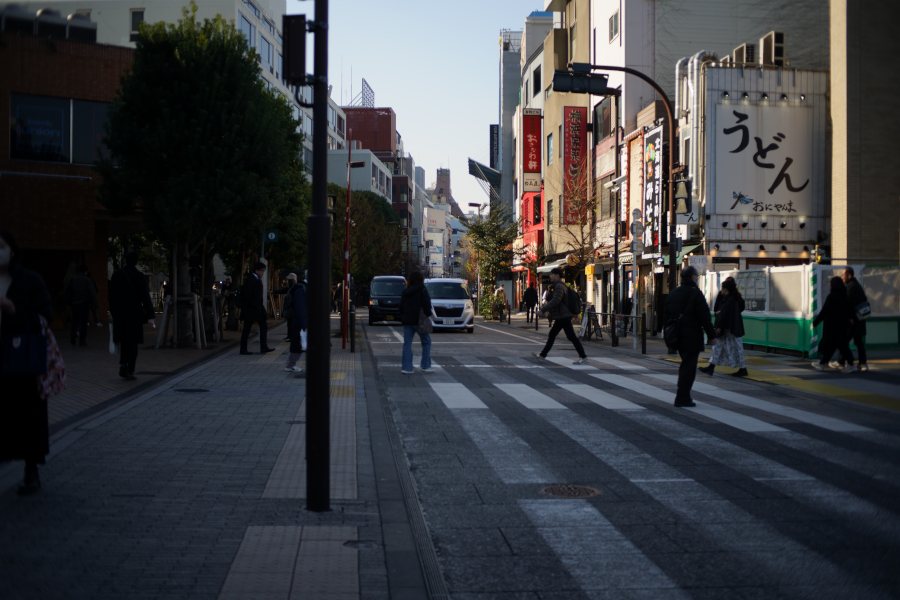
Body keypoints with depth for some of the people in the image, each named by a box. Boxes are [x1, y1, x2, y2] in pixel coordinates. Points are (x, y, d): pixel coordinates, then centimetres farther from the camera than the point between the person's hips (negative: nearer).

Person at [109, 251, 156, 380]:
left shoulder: (116, 275, 1)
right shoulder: (139, 276, -9)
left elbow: (112, 295, 6)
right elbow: (145, 297, -13)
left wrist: (113, 312, 16)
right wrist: (150, 316, -13)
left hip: (120, 313, 3)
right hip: (134, 314, -3)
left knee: (124, 341, 16)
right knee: (133, 342, 3)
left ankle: (123, 365, -2)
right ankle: (130, 372, 0)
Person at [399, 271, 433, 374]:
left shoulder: (405, 292, 10)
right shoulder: (422, 290, -7)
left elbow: (401, 307, 12)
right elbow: (426, 305, -12)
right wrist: (428, 314, 3)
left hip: (407, 321, 5)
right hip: (419, 320, -5)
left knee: (407, 344, 5)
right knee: (426, 342, 7)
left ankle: (406, 367, 1)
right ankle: (425, 366, 4)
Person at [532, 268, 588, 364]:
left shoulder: (559, 286, -15)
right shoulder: (558, 286, 18)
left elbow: (555, 301, -24)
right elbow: (553, 300, 26)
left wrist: (543, 309, -18)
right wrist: (546, 305, 12)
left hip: (563, 316, -11)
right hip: (561, 317, 11)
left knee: (571, 337, -8)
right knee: (552, 335, 13)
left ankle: (583, 357, -6)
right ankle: (542, 355, 18)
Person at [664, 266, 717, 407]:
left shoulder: (673, 293, 11)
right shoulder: (695, 293, -12)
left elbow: (667, 316, 15)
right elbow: (704, 317, -14)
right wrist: (711, 336, -8)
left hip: (678, 337, 8)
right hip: (692, 337, -7)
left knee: (685, 365, 18)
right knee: (689, 366, -3)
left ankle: (683, 396, 19)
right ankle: (682, 398, -4)